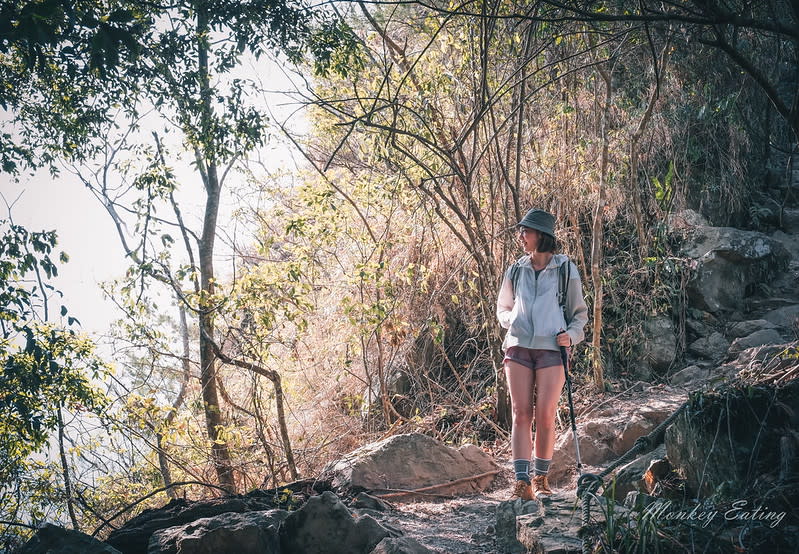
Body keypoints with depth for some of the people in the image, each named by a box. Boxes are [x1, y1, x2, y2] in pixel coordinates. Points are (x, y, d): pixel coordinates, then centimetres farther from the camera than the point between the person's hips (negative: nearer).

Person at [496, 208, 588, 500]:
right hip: (518, 347, 2)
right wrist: (512, 320, 0)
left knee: (545, 415, -5)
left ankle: (541, 478, 11)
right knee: (521, 413, -5)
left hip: (551, 348, -2)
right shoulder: (516, 271, 12)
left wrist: (572, 334, -8)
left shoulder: (565, 270, 5)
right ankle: (522, 481, -7)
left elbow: (579, 312, 11)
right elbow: (502, 309, 23)